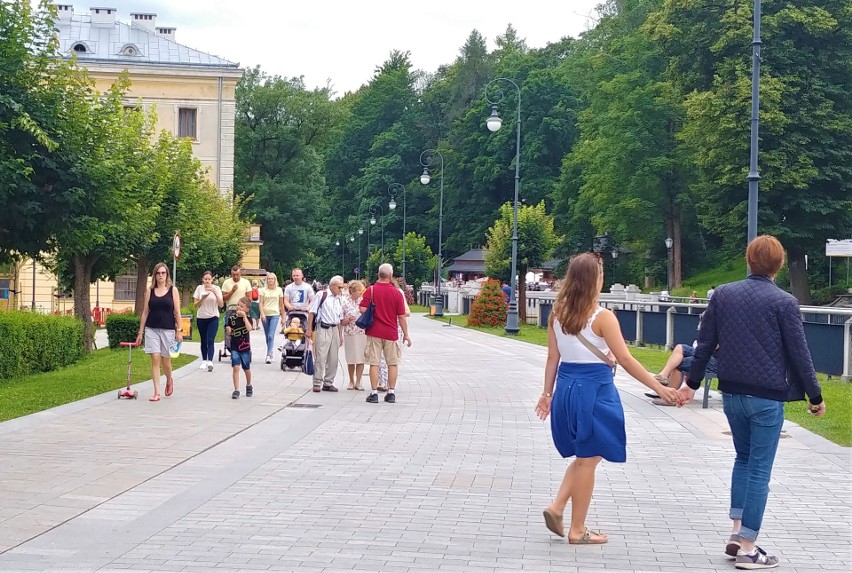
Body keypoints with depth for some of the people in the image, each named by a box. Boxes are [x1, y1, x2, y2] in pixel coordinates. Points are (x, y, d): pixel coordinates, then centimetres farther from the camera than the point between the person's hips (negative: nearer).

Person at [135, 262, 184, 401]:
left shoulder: (173, 290, 3)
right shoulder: (150, 291, 7)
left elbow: (177, 312, 1)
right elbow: (145, 312, 8)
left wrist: (179, 330, -5)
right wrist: (140, 332, 6)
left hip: (168, 330, -1)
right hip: (151, 329, 1)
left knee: (166, 361, 5)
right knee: (155, 359, -7)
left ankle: (169, 380, 37)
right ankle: (156, 392, -5)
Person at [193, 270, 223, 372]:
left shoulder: (216, 289, 0)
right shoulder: (199, 288, 1)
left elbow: (221, 304, -7)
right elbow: (196, 305, 1)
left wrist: (215, 293, -18)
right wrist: (203, 298, -17)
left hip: (213, 318, -2)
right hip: (201, 318, 2)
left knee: (210, 340, -14)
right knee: (203, 341, 8)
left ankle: (210, 362, -21)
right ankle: (204, 361, 19)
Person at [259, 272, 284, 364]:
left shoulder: (279, 290, 6)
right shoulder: (263, 290, 6)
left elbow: (281, 304, 9)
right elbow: (261, 303, 3)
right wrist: (262, 314, -10)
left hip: (275, 315, -2)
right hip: (265, 315, 2)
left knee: (271, 336, -14)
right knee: (267, 336, 7)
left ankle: (269, 355, -20)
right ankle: (270, 354, 18)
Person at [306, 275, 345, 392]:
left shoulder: (338, 299, 16)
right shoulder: (321, 295, -4)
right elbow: (312, 312, -5)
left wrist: (340, 335, 20)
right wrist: (309, 329, -9)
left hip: (334, 329, 6)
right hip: (323, 329, -6)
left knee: (333, 359, 7)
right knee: (320, 357, -7)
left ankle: (328, 383, 14)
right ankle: (317, 383, -3)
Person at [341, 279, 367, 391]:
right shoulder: (344, 302, -1)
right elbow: (341, 321, 0)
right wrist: (347, 320, -18)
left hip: (362, 333, 1)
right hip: (349, 334, -1)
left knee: (360, 359, -1)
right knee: (351, 360, 5)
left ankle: (358, 382, 8)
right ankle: (351, 381, 20)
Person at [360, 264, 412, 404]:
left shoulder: (371, 290, -5)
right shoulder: (397, 293, -3)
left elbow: (362, 309, -10)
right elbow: (402, 316, -2)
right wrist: (406, 335, 6)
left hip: (374, 331, 0)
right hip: (391, 333, 0)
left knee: (374, 363, 3)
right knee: (393, 364, 10)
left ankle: (374, 393, 1)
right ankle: (391, 393, 10)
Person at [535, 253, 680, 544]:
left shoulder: (558, 313, 3)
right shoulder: (601, 317, -14)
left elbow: (553, 358, 7)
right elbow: (625, 359, -15)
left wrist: (547, 393, 16)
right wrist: (659, 387, -11)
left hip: (566, 386, 6)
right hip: (594, 389, -6)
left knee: (584, 456, 22)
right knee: (587, 460, 4)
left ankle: (556, 507, 10)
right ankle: (578, 530, 10)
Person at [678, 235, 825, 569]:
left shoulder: (723, 294, 2)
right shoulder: (784, 303, -10)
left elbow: (705, 343, 6)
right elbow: (799, 354, -6)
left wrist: (692, 383, 17)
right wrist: (815, 397, 4)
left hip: (732, 392, 4)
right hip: (767, 396, -4)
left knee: (743, 458, 22)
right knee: (759, 469, 1)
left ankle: (736, 532, 18)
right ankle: (747, 549, 3)